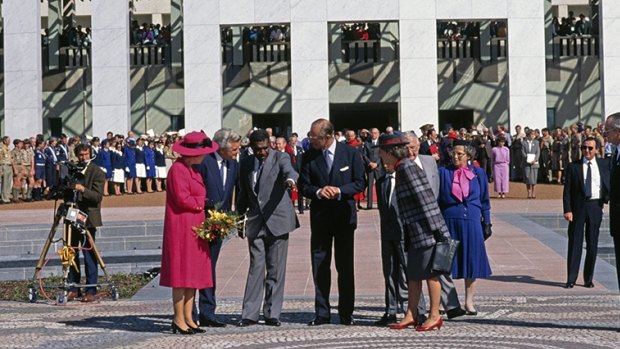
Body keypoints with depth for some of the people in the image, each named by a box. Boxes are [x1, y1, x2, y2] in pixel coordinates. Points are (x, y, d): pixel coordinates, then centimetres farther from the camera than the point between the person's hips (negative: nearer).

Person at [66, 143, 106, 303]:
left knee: (89, 254, -5)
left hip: (87, 217, -5)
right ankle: (73, 288, 15)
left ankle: (91, 291, -1)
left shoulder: (97, 172, -4)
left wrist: (82, 189, -26)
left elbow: (98, 196, -12)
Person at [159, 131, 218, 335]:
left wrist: (198, 203, 2)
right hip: (181, 228, -10)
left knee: (193, 273, 10)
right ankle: (179, 320, 0)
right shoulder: (178, 169, -14)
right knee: (182, 273, -5)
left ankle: (188, 318, 14)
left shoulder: (191, 170, 17)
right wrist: (201, 204, -6)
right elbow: (182, 199, -20)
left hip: (194, 227, 10)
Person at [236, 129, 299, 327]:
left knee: (276, 269, 1)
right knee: (256, 267, 1)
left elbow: (289, 170, -26)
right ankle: (250, 314, 4)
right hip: (255, 222, 3)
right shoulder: (245, 163, 10)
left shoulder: (280, 157, -3)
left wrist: (290, 179, -48)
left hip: (277, 220, -3)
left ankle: (272, 314, 8)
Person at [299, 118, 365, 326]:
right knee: (320, 266, 3)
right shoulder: (309, 157, 2)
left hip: (344, 215, -1)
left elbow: (360, 183, -2)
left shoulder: (351, 153, -3)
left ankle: (346, 314, 11)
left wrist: (340, 191, -17)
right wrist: (318, 192, -18)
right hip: (319, 216, 2)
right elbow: (304, 186, 3)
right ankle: (321, 314, 9)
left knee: (345, 266, 4)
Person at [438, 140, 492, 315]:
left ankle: (469, 301, 11)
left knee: (472, 260, 2)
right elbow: (436, 198, 5)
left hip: (471, 222, 1)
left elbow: (484, 200, 12)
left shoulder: (478, 173, 8)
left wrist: (487, 222, 8)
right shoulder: (443, 172, 4)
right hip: (449, 221, -1)